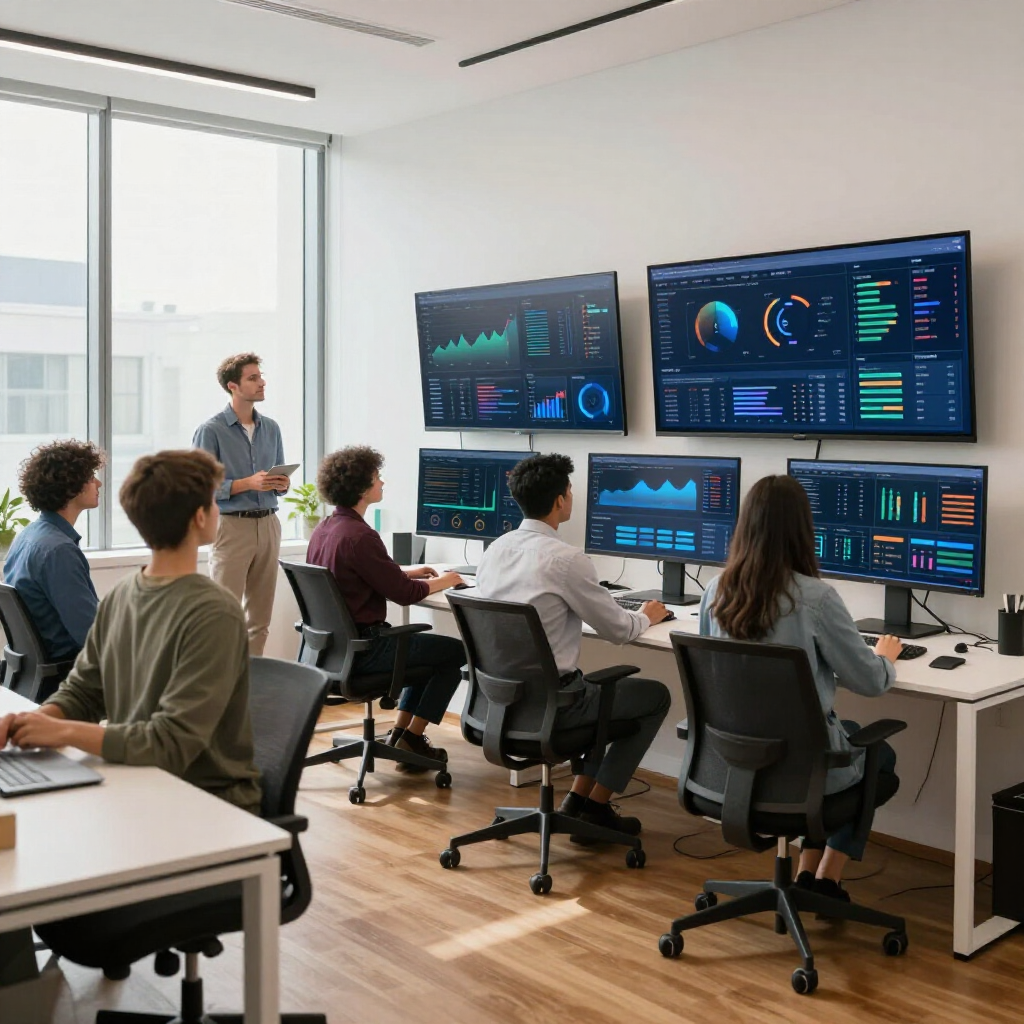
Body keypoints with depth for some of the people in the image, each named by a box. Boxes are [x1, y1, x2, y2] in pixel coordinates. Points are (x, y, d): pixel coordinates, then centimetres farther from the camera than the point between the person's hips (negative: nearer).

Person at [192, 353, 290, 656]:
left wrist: (282, 485, -3)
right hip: (231, 526, -6)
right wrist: (248, 483, -18)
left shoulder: (271, 428, 13)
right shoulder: (211, 430, -5)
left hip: (268, 525, 6)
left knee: (260, 617, 9)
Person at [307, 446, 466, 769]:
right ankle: (411, 741, 10)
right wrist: (443, 581, 0)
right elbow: (404, 593, -18)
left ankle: (400, 731, 24)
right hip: (362, 649, -9)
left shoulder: (322, 529, 5)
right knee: (456, 651, 5)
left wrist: (409, 572, 17)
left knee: (429, 646, 26)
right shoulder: (359, 536, -23)